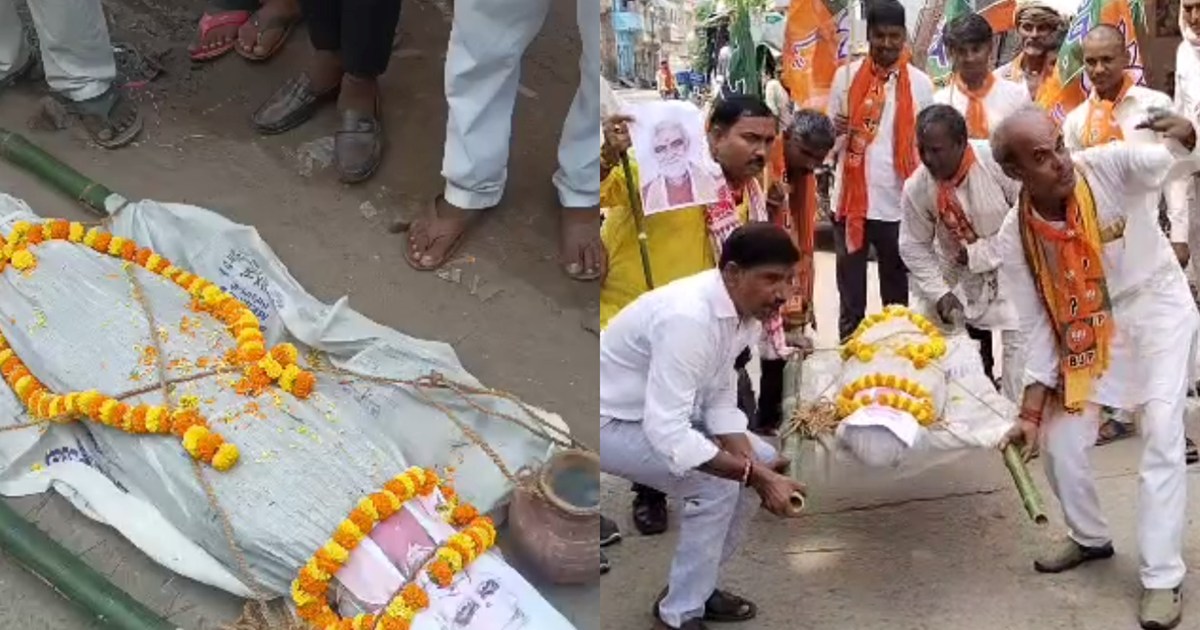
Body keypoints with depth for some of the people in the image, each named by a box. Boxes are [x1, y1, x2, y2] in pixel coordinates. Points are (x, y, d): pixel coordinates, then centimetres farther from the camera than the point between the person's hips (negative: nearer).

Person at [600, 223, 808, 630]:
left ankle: (697, 585, 19)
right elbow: (666, 433, -38)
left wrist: (757, 466, -12)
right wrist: (753, 474, -34)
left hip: (662, 410, 9)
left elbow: (718, 397, 3)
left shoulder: (745, 310, -6)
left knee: (763, 460, 7)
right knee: (716, 485, -21)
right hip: (609, 422, -9)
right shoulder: (687, 318, -35)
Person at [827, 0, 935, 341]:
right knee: (850, 294, 9)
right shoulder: (846, 76, 1)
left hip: (899, 204, 0)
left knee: (897, 294, 12)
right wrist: (837, 131, -17)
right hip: (851, 201, 0)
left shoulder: (920, 83, 0)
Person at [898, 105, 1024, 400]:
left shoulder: (998, 160, -27)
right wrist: (939, 293, -14)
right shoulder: (916, 188, -16)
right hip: (960, 279, 3)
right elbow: (914, 247, -4)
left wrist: (980, 252, -22)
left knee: (1017, 342, -13)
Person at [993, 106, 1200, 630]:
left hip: (1156, 307, -3)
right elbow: (1037, 327, -9)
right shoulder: (1014, 240, -17)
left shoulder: (1113, 166, -27)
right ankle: (1090, 538, 33)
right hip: (1086, 327, 3)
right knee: (1060, 440, 4)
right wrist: (1030, 413, -11)